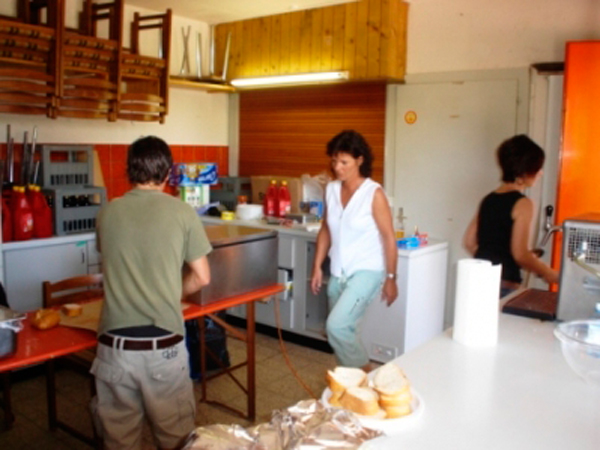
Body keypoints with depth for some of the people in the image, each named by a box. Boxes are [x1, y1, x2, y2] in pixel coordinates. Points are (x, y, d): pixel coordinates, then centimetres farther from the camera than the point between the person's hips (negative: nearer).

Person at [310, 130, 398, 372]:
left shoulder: (374, 193, -14)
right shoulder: (331, 190, 2)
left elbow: (388, 237, -10)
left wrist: (391, 278, -8)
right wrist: (317, 267, 8)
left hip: (366, 272, -6)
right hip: (338, 273, 6)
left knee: (337, 326, -17)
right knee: (343, 330, 11)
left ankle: (365, 373, 6)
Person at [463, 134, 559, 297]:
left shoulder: (488, 200, 10)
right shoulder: (522, 204, -10)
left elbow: (469, 242, 11)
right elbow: (520, 254, -15)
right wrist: (550, 274, -1)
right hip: (504, 285, -7)